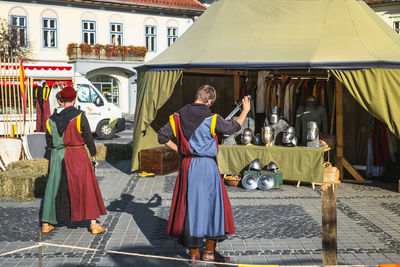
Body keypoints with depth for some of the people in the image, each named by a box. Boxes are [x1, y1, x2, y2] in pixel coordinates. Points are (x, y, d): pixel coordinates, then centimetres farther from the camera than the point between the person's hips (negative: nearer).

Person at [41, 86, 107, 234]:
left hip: (58, 157, 4)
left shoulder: (52, 119, -2)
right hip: (77, 155, -4)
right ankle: (94, 224, 4)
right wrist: (93, 155, 4)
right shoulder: (80, 116, -14)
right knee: (87, 188, 5)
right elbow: (88, 138, -9)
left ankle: (46, 224, 21)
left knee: (54, 188, 15)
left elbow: (49, 142, 3)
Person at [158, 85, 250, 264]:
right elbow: (234, 127, 6)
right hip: (207, 165, -4)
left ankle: (194, 253, 15)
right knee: (214, 205, 10)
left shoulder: (178, 117, 2)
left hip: (187, 166, 4)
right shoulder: (211, 119, -9)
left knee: (190, 207, 9)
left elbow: (162, 136, 2)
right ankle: (209, 251, 16)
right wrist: (245, 111, 22)